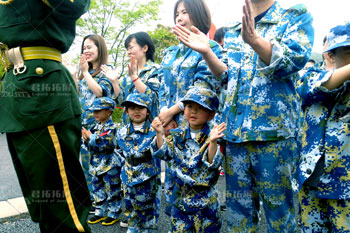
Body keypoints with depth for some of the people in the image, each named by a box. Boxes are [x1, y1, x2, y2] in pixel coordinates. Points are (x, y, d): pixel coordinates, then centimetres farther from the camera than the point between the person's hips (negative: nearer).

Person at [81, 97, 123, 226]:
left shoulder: (110, 127, -15)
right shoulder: (96, 126, 10)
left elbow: (103, 144, -25)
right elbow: (91, 146, 15)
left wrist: (90, 136, -15)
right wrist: (86, 139, -6)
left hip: (110, 165, -9)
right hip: (97, 164, 9)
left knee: (112, 190, 3)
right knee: (97, 189, 16)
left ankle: (114, 214, 17)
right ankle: (100, 213, 30)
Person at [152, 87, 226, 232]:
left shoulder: (211, 137, -14)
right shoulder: (177, 135, 1)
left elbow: (213, 163, -23)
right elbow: (164, 154, 3)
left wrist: (213, 142, -40)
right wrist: (159, 133, -9)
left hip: (205, 199, -4)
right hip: (180, 194, 4)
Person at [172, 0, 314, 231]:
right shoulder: (232, 31, 18)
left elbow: (296, 60, -11)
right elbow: (227, 76, 15)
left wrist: (254, 40, -26)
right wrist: (206, 51, -2)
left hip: (274, 128, -4)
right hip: (235, 129, 5)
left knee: (278, 204, 6)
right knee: (238, 205, 12)